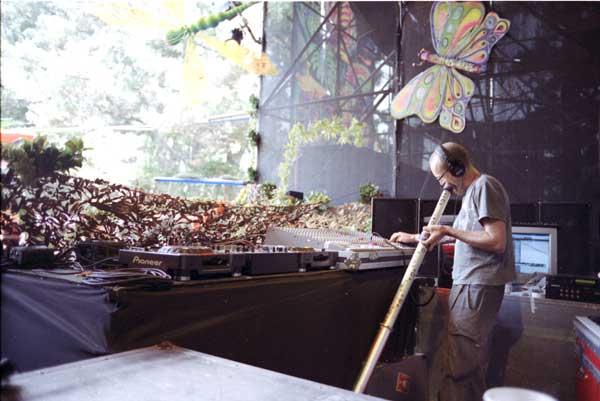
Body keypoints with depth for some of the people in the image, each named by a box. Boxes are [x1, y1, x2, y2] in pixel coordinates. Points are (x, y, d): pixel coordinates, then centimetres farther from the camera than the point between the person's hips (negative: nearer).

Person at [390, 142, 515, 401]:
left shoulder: (484, 186, -12)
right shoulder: (472, 191, 18)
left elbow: (496, 241, -20)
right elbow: (460, 233, 29)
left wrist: (448, 231, -16)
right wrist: (415, 238, 26)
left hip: (478, 286, -10)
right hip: (471, 283, 10)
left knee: (459, 366, -7)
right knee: (473, 363, 18)